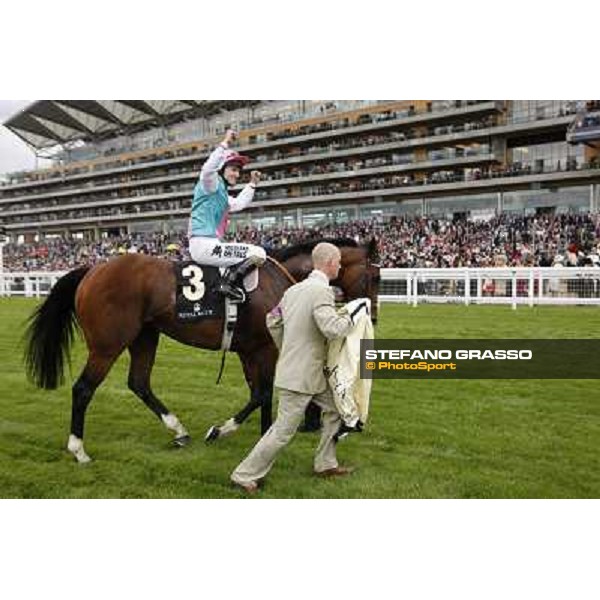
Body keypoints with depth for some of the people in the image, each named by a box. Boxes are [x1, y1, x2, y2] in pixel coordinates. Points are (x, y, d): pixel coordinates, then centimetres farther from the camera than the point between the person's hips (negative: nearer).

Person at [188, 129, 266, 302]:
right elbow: (208, 169, -28)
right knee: (258, 254, -16)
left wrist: (252, 184, 34)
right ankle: (229, 283, -16)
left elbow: (239, 204, 39)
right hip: (204, 244, -10)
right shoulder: (211, 183, -4)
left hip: (209, 244, 10)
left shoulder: (221, 191, 24)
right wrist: (225, 144, -26)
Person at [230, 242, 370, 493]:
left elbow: (272, 320, 15)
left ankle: (325, 464, 33)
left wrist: (287, 350, 24)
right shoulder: (321, 290, -20)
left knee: (335, 409, 21)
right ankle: (245, 475, 14)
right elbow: (332, 329, -32)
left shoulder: (294, 289, 7)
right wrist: (350, 317, -13)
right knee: (283, 431, 1)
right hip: (300, 375, -10)